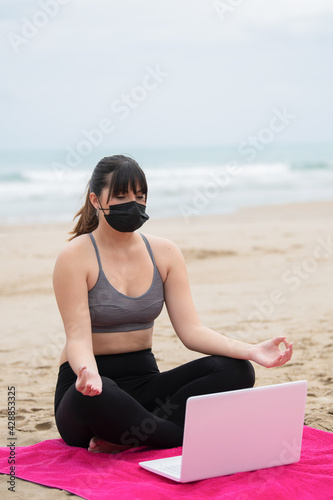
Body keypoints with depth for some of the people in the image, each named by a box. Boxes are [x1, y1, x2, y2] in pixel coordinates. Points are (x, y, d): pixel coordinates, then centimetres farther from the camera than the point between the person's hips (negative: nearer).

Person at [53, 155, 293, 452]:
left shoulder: (165, 253, 6)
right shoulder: (75, 257, -8)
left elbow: (191, 330, 0)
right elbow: (78, 337, -16)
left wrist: (252, 351, -18)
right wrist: (87, 373, -41)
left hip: (144, 382, 5)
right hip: (91, 384, -5)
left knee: (235, 371, -18)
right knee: (97, 395, -42)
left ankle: (125, 437, -25)